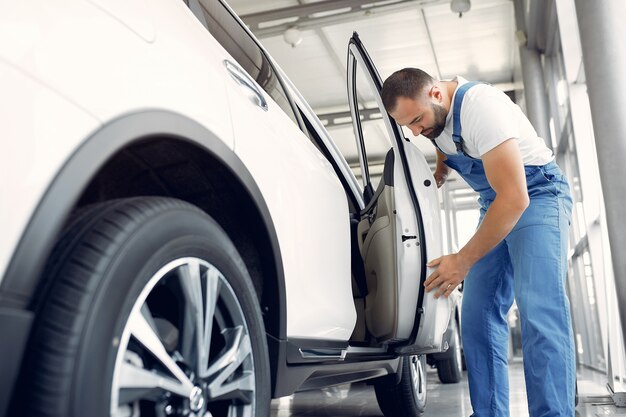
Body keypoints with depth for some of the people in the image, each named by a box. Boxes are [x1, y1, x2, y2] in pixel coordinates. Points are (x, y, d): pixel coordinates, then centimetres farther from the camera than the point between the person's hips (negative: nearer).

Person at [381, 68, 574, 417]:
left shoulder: (480, 107, -27)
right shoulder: (432, 113, -2)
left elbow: (515, 198, -31)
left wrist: (463, 261, -26)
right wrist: (434, 178, 4)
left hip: (538, 193, -7)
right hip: (495, 202, 8)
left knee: (539, 313, -24)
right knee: (479, 314, -2)